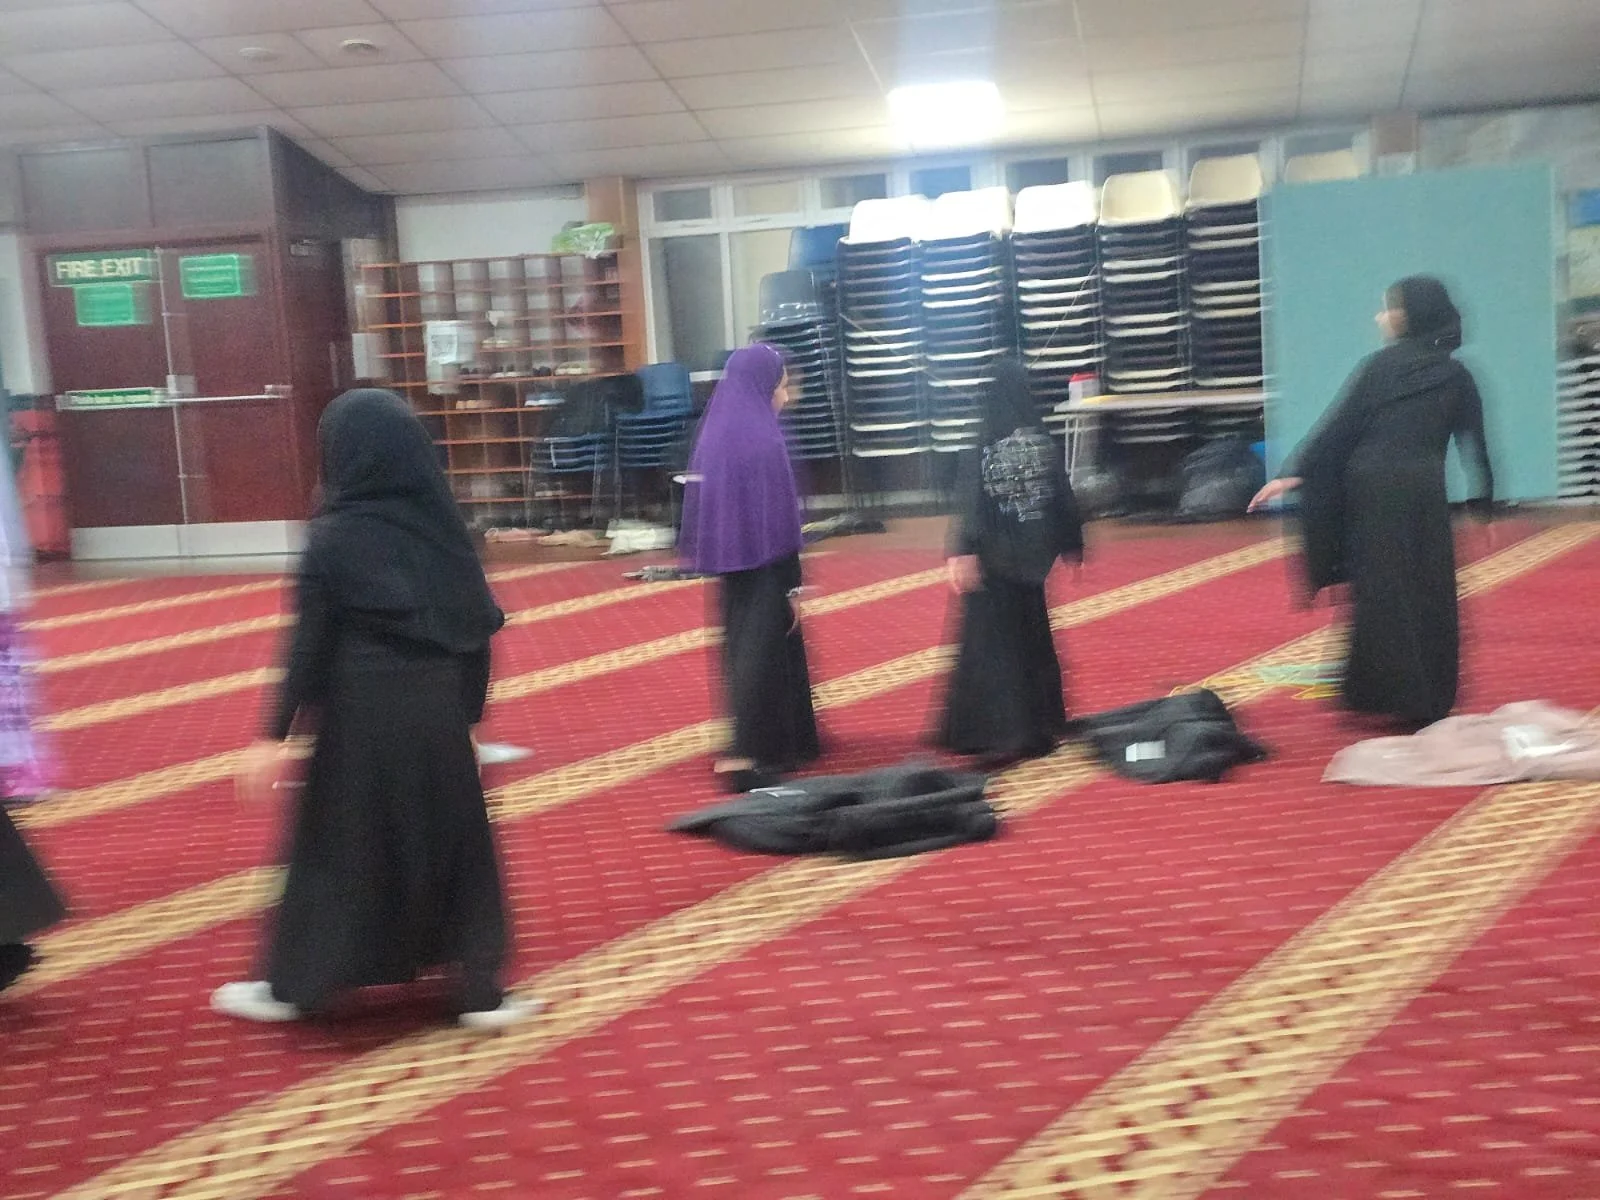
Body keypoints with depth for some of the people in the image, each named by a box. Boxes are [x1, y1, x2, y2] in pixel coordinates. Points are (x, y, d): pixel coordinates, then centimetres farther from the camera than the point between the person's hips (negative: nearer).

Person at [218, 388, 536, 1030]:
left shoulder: (333, 536, -10)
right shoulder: (442, 524, 0)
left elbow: (307, 644, -10)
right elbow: (479, 628, 3)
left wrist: (275, 734, -5)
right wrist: (468, 710, 13)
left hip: (360, 714, -3)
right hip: (437, 709, 3)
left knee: (334, 845, 11)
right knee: (457, 844, 11)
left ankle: (292, 985, 25)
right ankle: (481, 992, 13)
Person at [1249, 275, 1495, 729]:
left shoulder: (1380, 366, 0)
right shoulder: (1457, 376, 9)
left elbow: (1336, 425, -5)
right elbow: (1475, 445, 11)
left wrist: (1294, 471, -6)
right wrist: (1484, 502, 17)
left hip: (1373, 490, -3)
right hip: (1425, 492, 3)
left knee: (1383, 594, 2)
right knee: (1430, 596, 10)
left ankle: (1393, 696, 3)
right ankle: (1433, 702, 14)